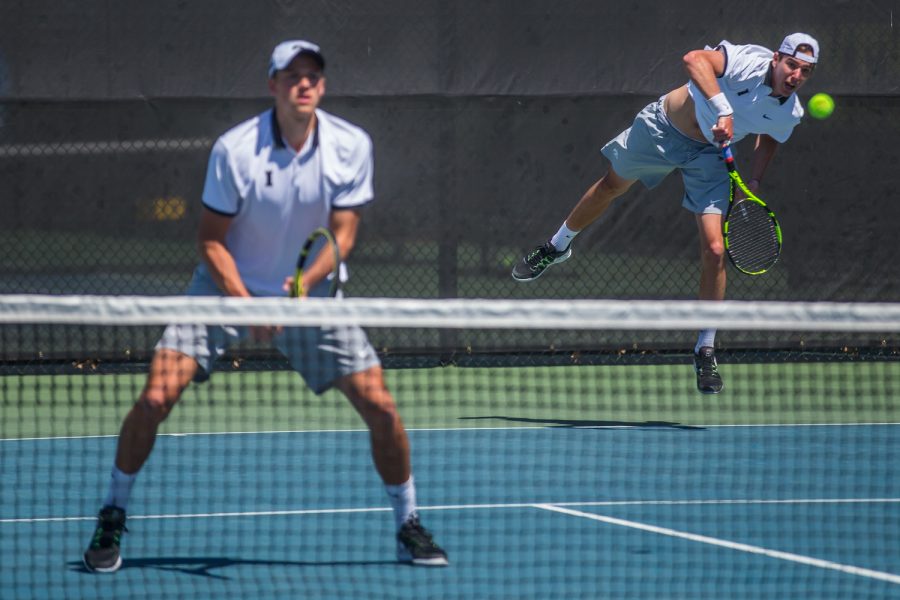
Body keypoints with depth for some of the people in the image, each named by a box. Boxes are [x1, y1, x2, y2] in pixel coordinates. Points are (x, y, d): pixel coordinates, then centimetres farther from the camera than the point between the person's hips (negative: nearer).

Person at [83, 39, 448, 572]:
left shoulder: (352, 147, -11)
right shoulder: (235, 150, -17)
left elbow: (343, 233, -10)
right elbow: (211, 239, -12)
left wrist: (306, 283, -29)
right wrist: (245, 305, -24)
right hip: (227, 288, -2)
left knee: (381, 407, -8)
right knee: (156, 399, -16)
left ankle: (409, 526, 13)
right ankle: (112, 519, 3)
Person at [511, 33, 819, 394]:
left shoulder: (790, 114, -18)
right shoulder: (748, 61, -32)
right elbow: (694, 59, -48)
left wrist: (753, 183, -7)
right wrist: (722, 109, -57)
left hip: (710, 154, 2)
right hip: (663, 126, -2)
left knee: (714, 250, -12)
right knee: (612, 186, 23)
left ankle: (705, 351, 3)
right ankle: (558, 246, 54)